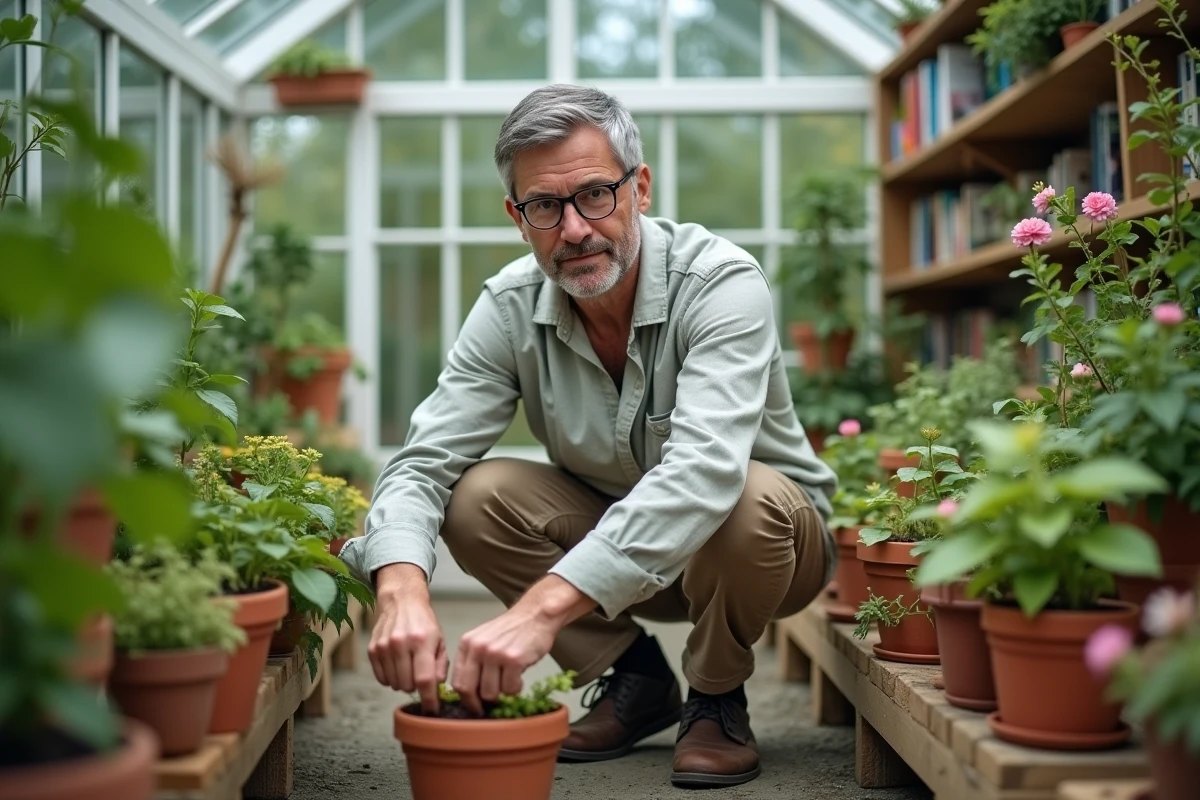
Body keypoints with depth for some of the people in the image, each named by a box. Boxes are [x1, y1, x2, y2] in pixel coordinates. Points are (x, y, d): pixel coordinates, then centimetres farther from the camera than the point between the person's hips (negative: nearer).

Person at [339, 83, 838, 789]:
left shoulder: (722, 283, -29)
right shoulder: (512, 307, -14)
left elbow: (703, 472, -44)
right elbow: (424, 463, -20)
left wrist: (545, 606, -56)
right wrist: (402, 588, -44)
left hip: (769, 539, -3)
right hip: (610, 543, 4)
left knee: (748, 501, -37)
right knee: (476, 498, -20)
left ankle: (717, 698, -6)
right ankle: (637, 678, 1)